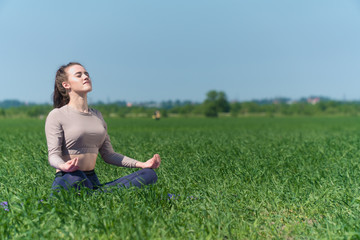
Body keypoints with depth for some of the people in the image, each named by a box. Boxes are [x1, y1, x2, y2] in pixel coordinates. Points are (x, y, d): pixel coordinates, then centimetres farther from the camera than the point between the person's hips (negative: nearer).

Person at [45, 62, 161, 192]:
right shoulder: (56, 115, -2)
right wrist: (63, 166, -36)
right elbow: (53, 155, -11)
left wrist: (141, 164, 4)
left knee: (149, 175, -12)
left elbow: (108, 154, 16)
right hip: (67, 180, -6)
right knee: (75, 178, -43)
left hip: (93, 181, 6)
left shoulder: (97, 115, 16)